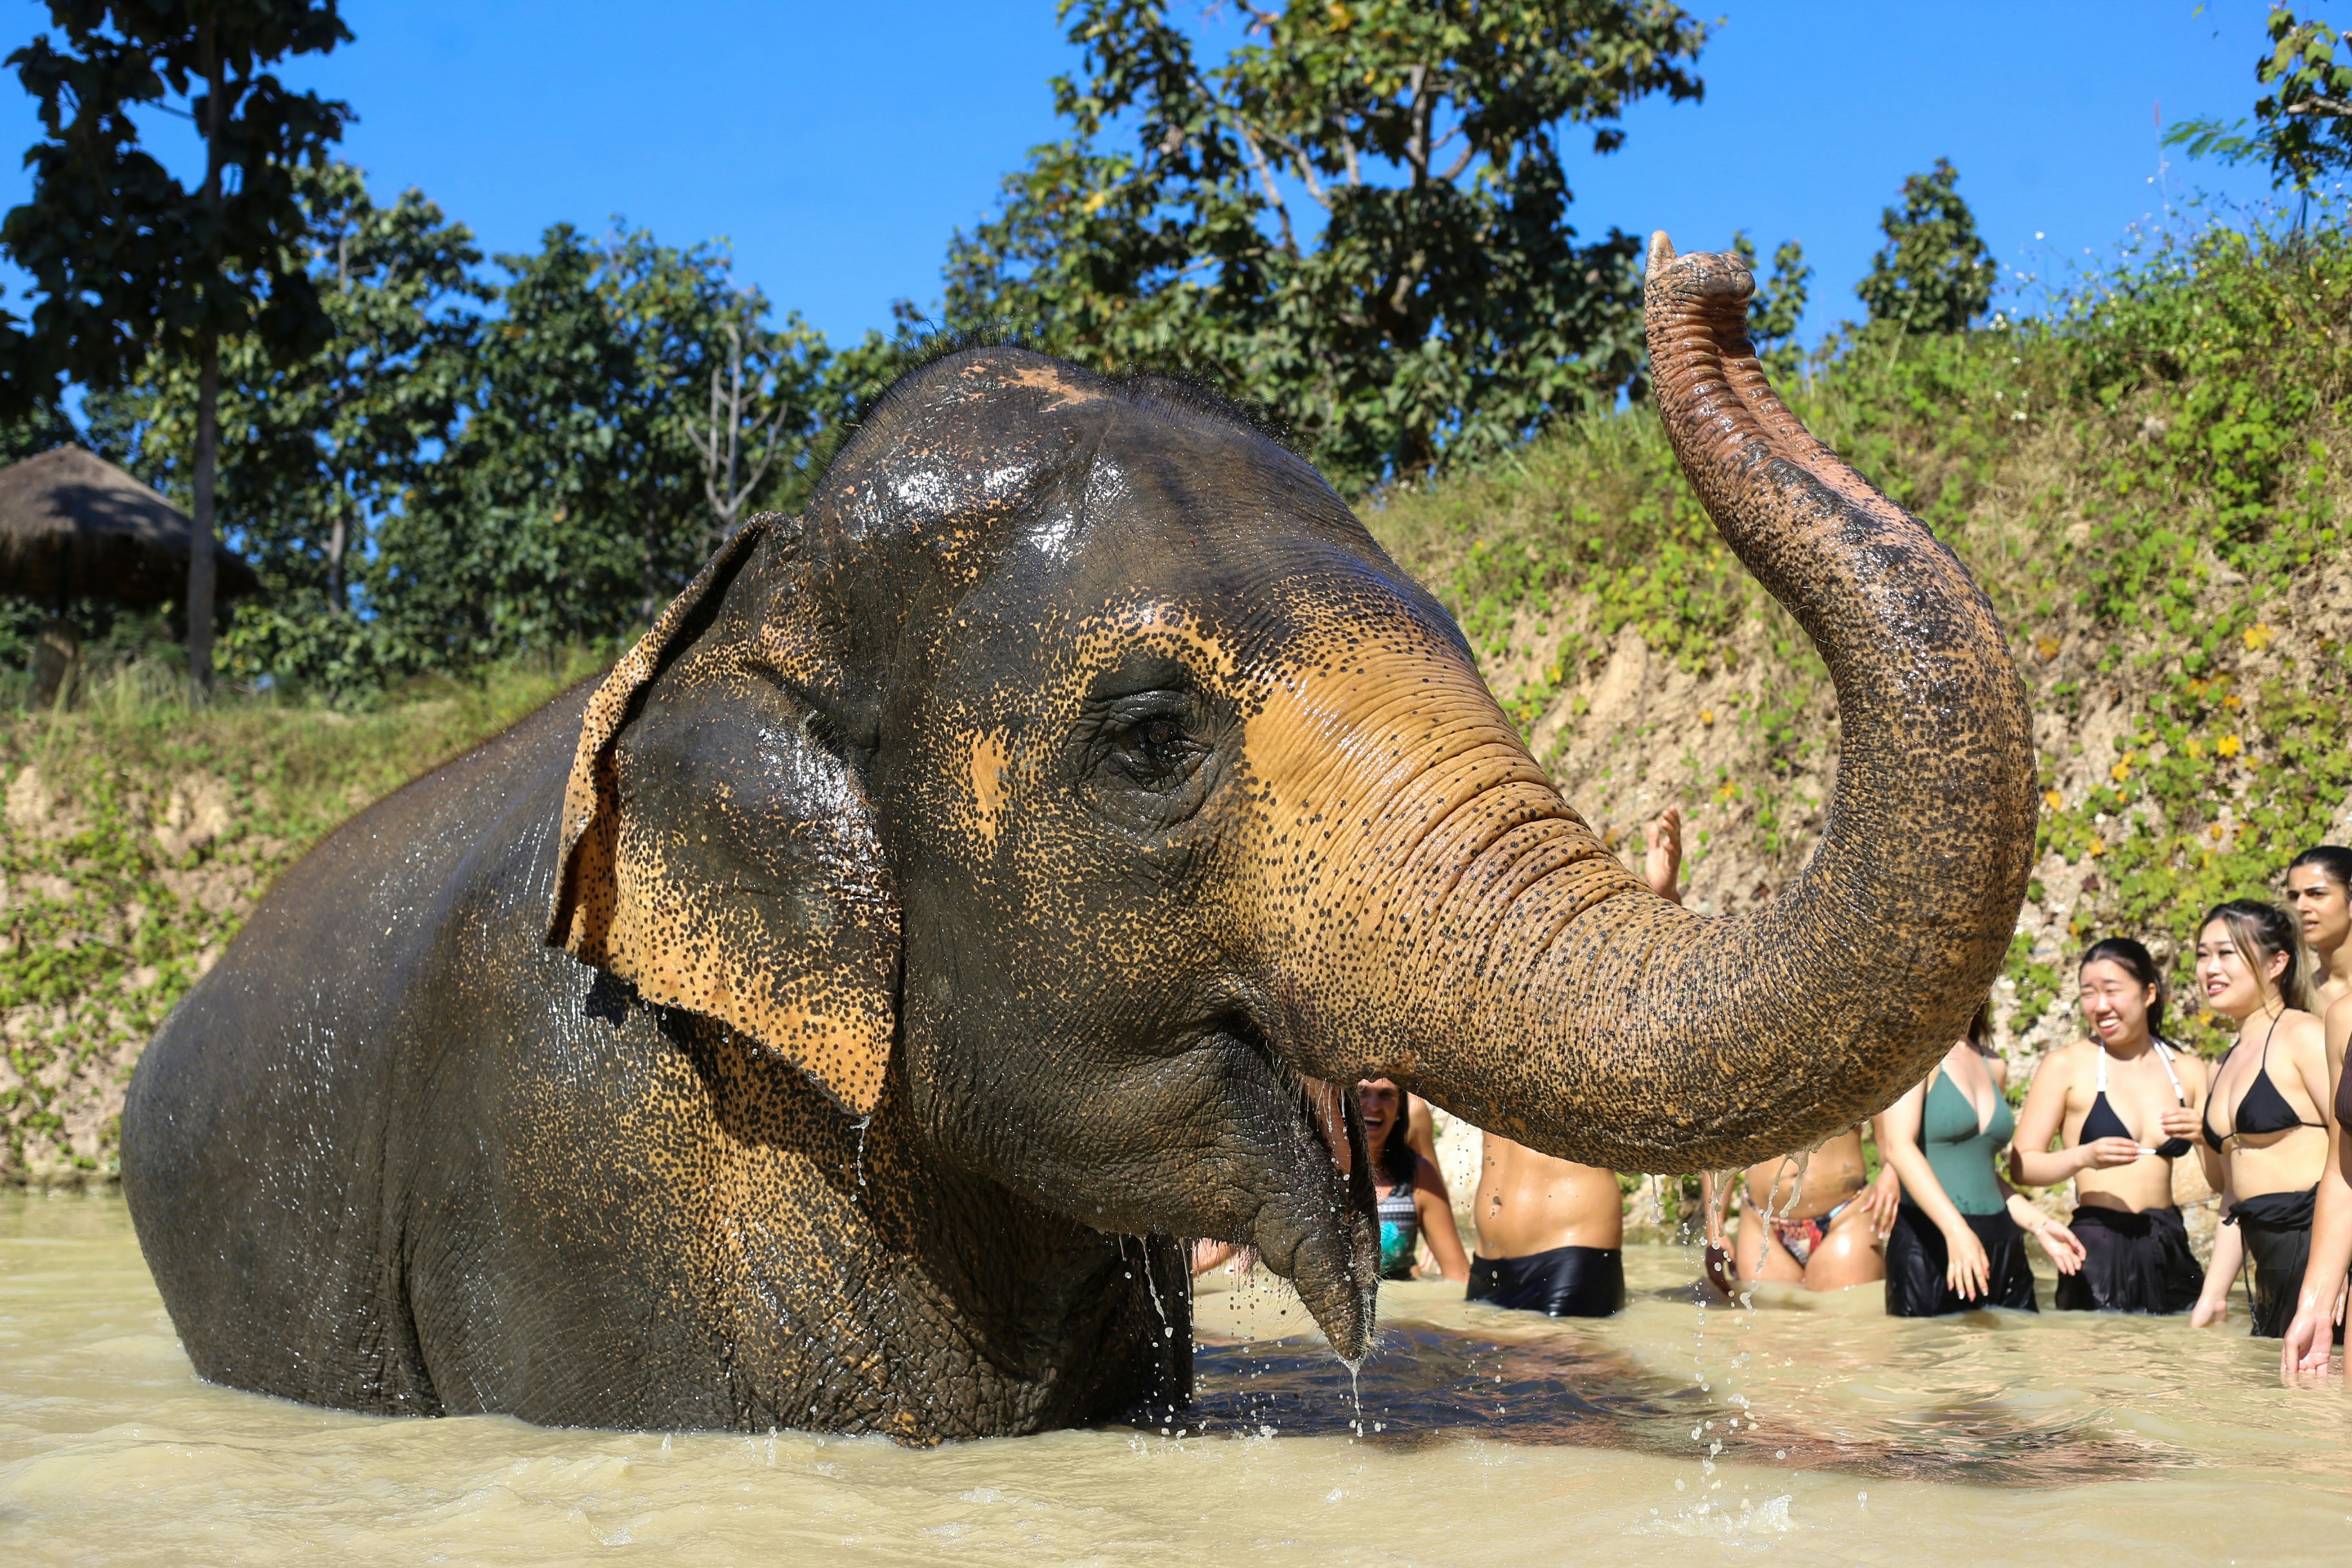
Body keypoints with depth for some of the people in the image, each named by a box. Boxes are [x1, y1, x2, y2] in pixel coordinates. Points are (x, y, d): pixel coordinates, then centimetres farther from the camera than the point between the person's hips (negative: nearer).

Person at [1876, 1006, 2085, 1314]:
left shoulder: (1994, 1066, 17)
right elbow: (1898, 1147, -17)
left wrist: (2038, 1224, 12)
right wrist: (1955, 1229, -28)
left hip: (2000, 1246, 6)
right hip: (1929, 1242, -6)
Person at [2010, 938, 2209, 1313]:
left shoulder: (2188, 1071, 12)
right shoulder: (2066, 1066, 0)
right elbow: (2021, 1164, -5)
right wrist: (2084, 1156, -21)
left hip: (2170, 1246, 4)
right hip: (2098, 1247, -4)